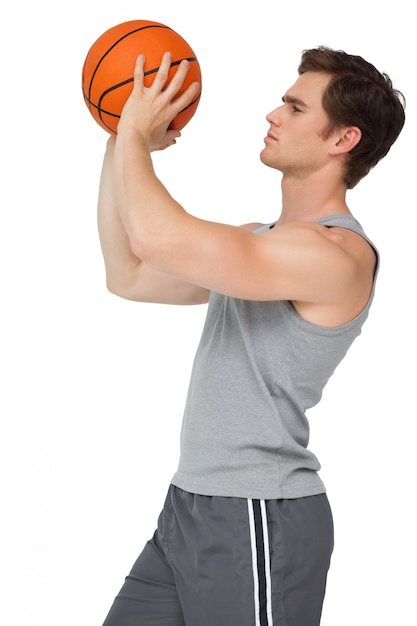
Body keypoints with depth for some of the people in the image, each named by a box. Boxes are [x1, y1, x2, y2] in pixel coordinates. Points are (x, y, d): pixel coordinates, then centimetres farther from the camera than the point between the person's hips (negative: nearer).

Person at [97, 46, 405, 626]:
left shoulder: (338, 253, -18)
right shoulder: (258, 242, 14)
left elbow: (157, 235, -28)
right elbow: (128, 277, 16)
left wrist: (136, 132, -11)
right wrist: (119, 146, 12)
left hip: (258, 519, -9)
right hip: (188, 509, 9)